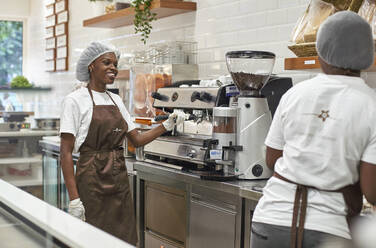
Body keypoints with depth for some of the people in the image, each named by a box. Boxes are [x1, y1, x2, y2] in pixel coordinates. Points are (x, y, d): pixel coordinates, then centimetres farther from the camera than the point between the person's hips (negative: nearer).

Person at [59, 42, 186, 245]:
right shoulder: (75, 100, -7)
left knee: (124, 239, 8)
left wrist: (167, 125, 2)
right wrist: (74, 198, -17)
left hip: (119, 181, 6)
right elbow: (66, 153, -11)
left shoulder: (116, 100, 13)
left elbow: (136, 140, 15)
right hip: (92, 182, -6)